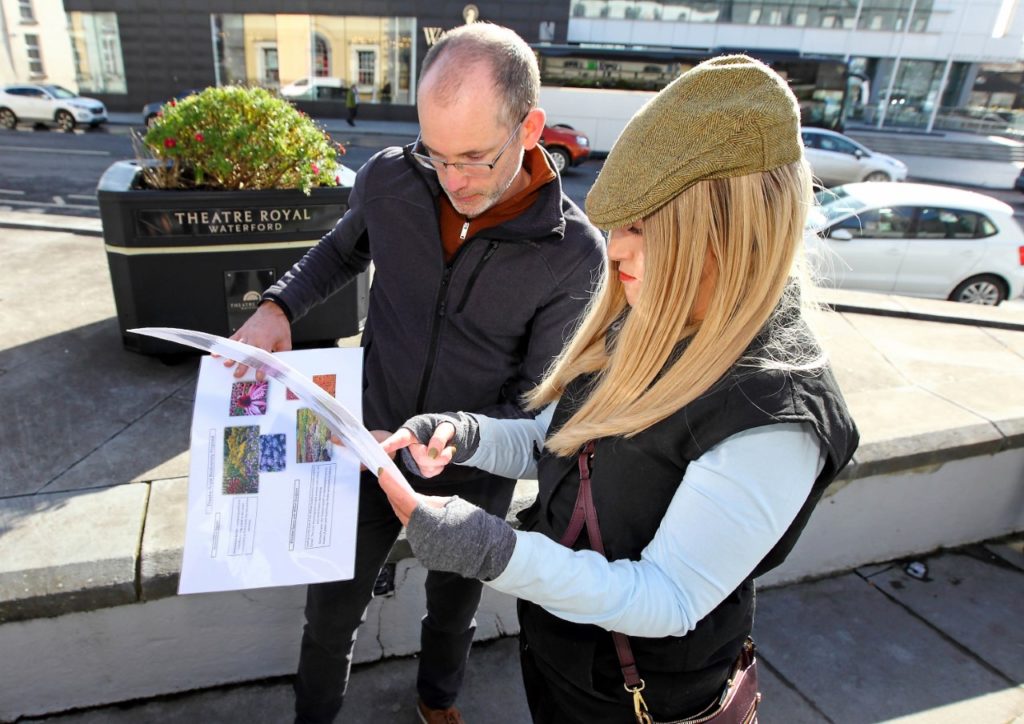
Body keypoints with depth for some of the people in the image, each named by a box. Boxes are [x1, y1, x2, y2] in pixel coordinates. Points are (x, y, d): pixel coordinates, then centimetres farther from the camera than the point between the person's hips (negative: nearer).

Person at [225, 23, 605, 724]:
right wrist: (279, 305, -9)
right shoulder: (388, 178, -16)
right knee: (332, 607, 20)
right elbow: (346, 247, 8)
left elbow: (538, 401, -16)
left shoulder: (576, 254, -24)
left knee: (454, 610, 26)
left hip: (474, 475, -1)